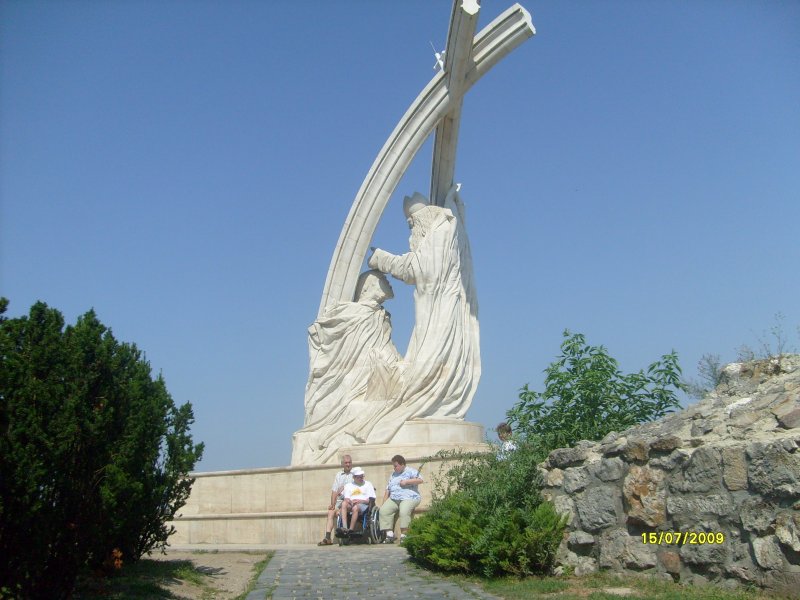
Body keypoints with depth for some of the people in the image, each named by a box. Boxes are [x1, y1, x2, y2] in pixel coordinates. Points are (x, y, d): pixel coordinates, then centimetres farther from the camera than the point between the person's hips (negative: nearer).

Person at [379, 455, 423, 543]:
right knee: (383, 510, -19)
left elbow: (420, 480, -12)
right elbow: (388, 490, 24)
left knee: (404, 511, -35)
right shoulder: (393, 475, 25)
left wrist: (406, 481, -14)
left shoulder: (411, 471, 4)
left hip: (409, 498, -6)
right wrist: (383, 503, 13)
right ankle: (389, 534, -21)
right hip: (393, 499, 6)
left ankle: (403, 536, -30)